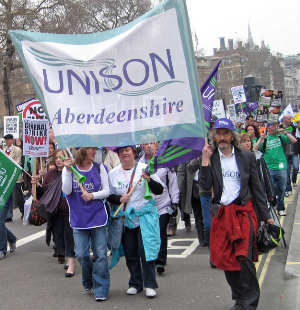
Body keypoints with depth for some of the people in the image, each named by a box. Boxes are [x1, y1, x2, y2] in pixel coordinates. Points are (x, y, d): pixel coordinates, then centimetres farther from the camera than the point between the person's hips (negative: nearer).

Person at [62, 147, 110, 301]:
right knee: (81, 255, 2)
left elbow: (107, 191, 3)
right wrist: (68, 170, -18)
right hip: (79, 219, 0)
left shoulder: (99, 168, 2)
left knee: (100, 254, -2)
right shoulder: (68, 169, 1)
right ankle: (88, 283, 29)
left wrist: (93, 195, -14)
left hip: (98, 216, 0)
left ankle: (100, 290, 9)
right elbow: (67, 191, -10)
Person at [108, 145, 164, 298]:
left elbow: (159, 190, -6)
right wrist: (119, 199, -9)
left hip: (145, 215, -3)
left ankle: (149, 285, 4)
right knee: (130, 253, 8)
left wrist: (149, 179, -25)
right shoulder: (113, 173, 6)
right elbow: (109, 195, 11)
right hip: (125, 219, 3)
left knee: (145, 250, -8)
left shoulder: (145, 168, -3)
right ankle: (135, 284, 23)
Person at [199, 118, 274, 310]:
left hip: (243, 211, -2)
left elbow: (256, 187, 9)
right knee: (225, 258, 4)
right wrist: (206, 159, -9)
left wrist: (265, 215, 7)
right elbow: (205, 185, -6)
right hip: (221, 214, 2)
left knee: (244, 256, -11)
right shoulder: (211, 157, 6)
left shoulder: (246, 157, 6)